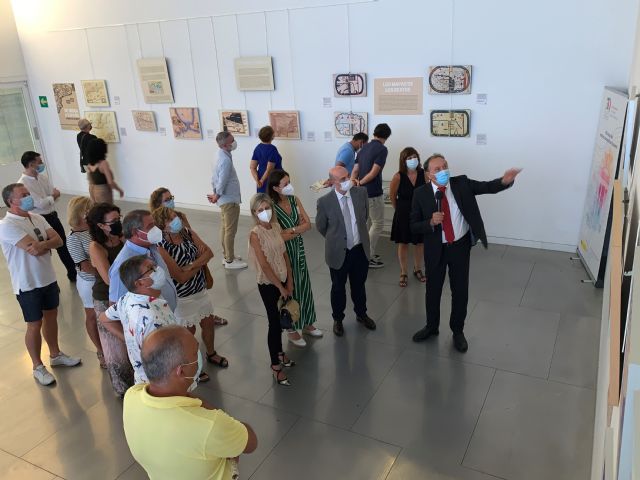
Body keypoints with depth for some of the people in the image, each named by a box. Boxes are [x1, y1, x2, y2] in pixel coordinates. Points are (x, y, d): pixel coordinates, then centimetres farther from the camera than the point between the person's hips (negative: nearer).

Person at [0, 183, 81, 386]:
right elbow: (35, 248, -28)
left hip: (48, 278, 7)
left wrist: (42, 244, -24)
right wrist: (49, 243, -9)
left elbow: (58, 240, -5)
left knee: (51, 317, 20)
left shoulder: (37, 218, 3)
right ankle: (38, 367, 24)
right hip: (27, 284, -7)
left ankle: (55, 355, 40)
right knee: (35, 325, 7)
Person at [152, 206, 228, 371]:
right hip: (182, 297, -6)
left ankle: (211, 354, 49)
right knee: (189, 331, 13)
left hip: (201, 290, 6)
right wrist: (201, 262, -15)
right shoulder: (161, 247, -27)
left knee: (209, 323, 22)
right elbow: (181, 277, -28)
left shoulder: (187, 232, -7)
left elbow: (209, 252, -10)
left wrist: (192, 265, -27)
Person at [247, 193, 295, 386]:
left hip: (282, 280, 6)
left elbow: (285, 255, 3)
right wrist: (280, 287, -15)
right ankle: (275, 365, 17)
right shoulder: (255, 234, -19)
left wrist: (289, 282, 0)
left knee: (279, 319, 20)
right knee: (274, 322, 2)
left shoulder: (276, 226, 0)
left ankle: (279, 353, 40)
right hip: (268, 284, -6)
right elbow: (264, 265, -20)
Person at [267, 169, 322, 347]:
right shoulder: (271, 207, -20)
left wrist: (291, 230, -19)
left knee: (304, 286, 17)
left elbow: (308, 224, -5)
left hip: (299, 250, 6)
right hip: (284, 253, -6)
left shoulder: (294, 200, -3)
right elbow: (279, 237, -23)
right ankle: (292, 329, 28)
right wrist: (299, 228, -12)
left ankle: (307, 323, 36)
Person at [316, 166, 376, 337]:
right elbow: (321, 227, -2)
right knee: (338, 287, 15)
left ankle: (361, 314, 46)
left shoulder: (361, 192, -9)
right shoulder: (325, 201, -18)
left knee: (359, 285, 22)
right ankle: (338, 319, 37)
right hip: (338, 252, -3)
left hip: (360, 249, 3)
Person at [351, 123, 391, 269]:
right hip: (373, 193, -8)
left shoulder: (364, 148, 12)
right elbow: (374, 172, -19)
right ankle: (367, 257, 5)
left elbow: (355, 170, 6)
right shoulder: (382, 149, -13)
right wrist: (360, 183, -9)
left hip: (363, 192, 8)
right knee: (378, 224, 3)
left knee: (368, 223, 20)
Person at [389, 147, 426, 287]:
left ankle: (417, 270, 34)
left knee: (419, 243, 14)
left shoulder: (424, 174, -10)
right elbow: (392, 196, -1)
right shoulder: (398, 177, -16)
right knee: (403, 244, 9)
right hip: (403, 215, -2)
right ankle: (403, 273, 23)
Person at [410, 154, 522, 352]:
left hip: (460, 246, 1)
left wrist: (505, 180, -36)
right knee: (433, 289, 16)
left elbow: (487, 187, -16)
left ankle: (457, 331, 33)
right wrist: (431, 222, -28)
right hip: (435, 248, 0)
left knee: (460, 290, 12)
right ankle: (431, 326, 40)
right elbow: (414, 226, -9)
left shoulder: (461, 183, -9)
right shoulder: (421, 193, -12)